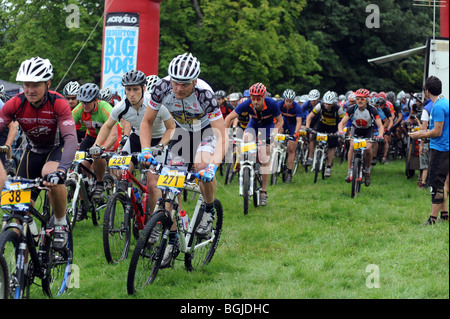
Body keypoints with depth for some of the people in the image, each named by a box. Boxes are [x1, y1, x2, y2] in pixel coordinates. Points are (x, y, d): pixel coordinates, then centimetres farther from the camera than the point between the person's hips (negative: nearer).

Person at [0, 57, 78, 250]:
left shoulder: (58, 104, -29)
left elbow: (71, 139, -38)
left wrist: (61, 170, -54)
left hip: (57, 148, -3)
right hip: (33, 151, 3)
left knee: (50, 175, -37)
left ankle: (61, 224, -13)